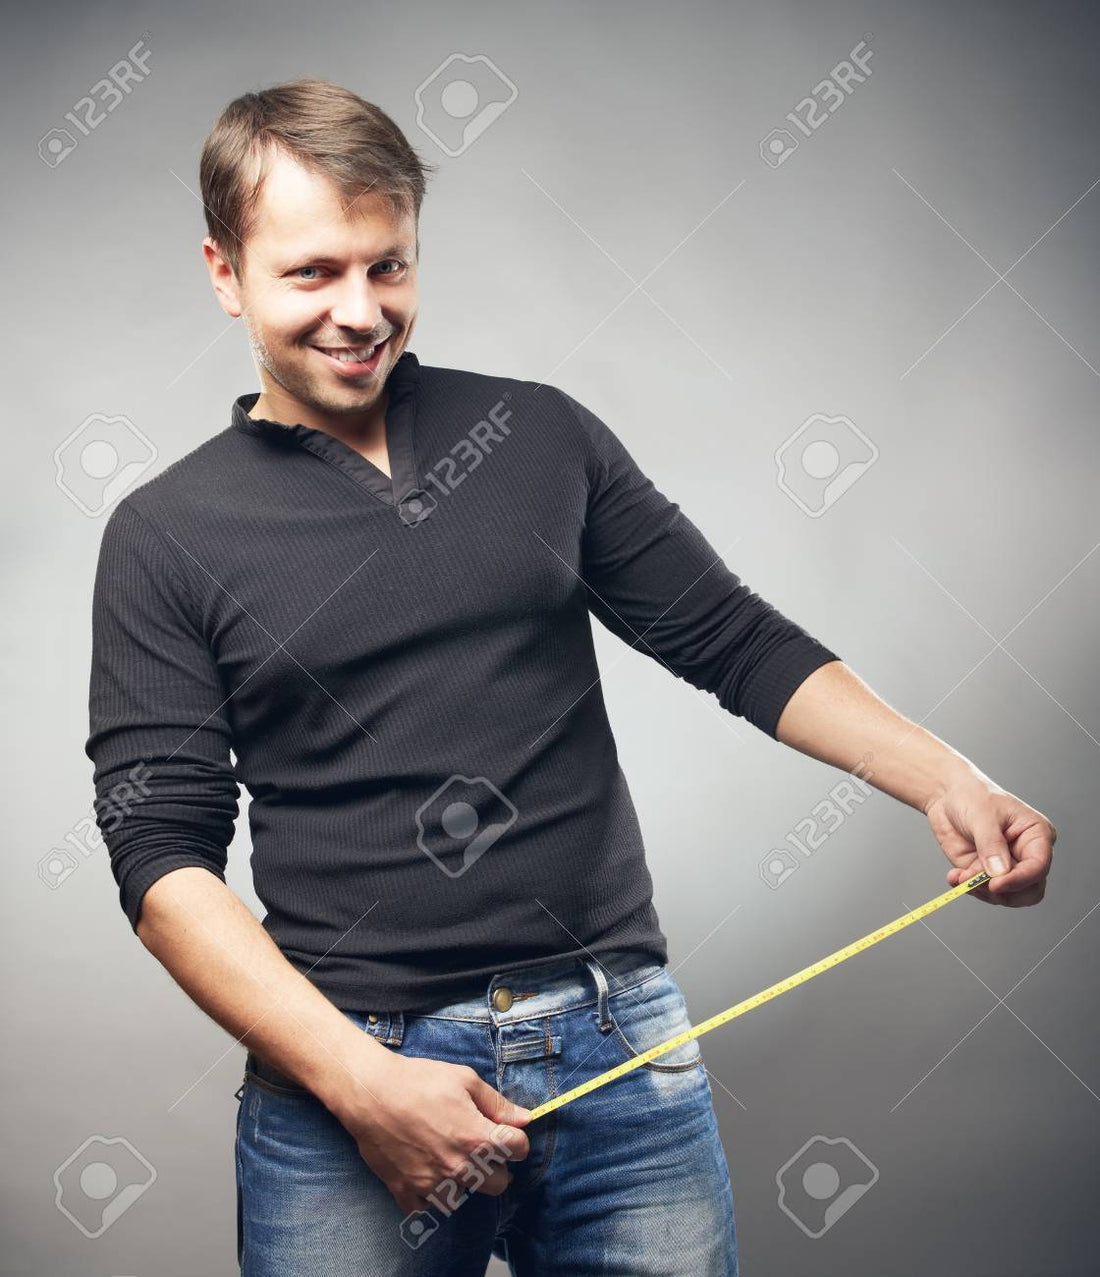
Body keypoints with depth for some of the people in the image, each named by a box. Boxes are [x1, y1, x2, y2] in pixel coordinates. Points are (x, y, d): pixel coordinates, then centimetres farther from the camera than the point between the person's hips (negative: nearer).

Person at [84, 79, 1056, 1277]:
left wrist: (943, 777, -7)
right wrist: (360, 1083, -14)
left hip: (619, 1043, 2)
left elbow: (735, 639, 9)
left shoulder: (541, 434, 8)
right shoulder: (166, 536, 1)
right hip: (344, 1069, -2)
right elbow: (163, 857, -3)